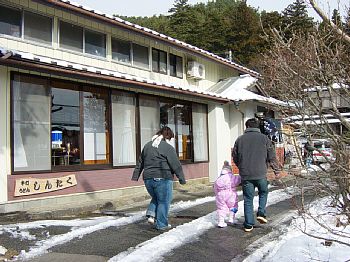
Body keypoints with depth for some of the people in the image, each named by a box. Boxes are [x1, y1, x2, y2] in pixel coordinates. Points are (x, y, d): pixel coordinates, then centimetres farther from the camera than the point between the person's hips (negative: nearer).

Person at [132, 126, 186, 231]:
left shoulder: (147, 146, 13)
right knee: (163, 201, 6)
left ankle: (151, 215, 8)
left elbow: (140, 163, 19)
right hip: (162, 179, -6)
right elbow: (176, 165, -7)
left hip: (148, 178, 6)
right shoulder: (168, 147, -7)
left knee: (156, 198, 24)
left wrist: (135, 176, 26)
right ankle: (161, 224, 11)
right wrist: (182, 179, 0)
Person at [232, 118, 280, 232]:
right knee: (263, 193, 25)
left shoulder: (240, 139, 4)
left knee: (248, 199, 8)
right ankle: (261, 213, 12)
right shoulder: (264, 138, 1)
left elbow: (235, 158, 12)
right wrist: (276, 170, 14)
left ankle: (248, 225, 11)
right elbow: (272, 157, 2)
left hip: (246, 175, 1)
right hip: (261, 174, -1)